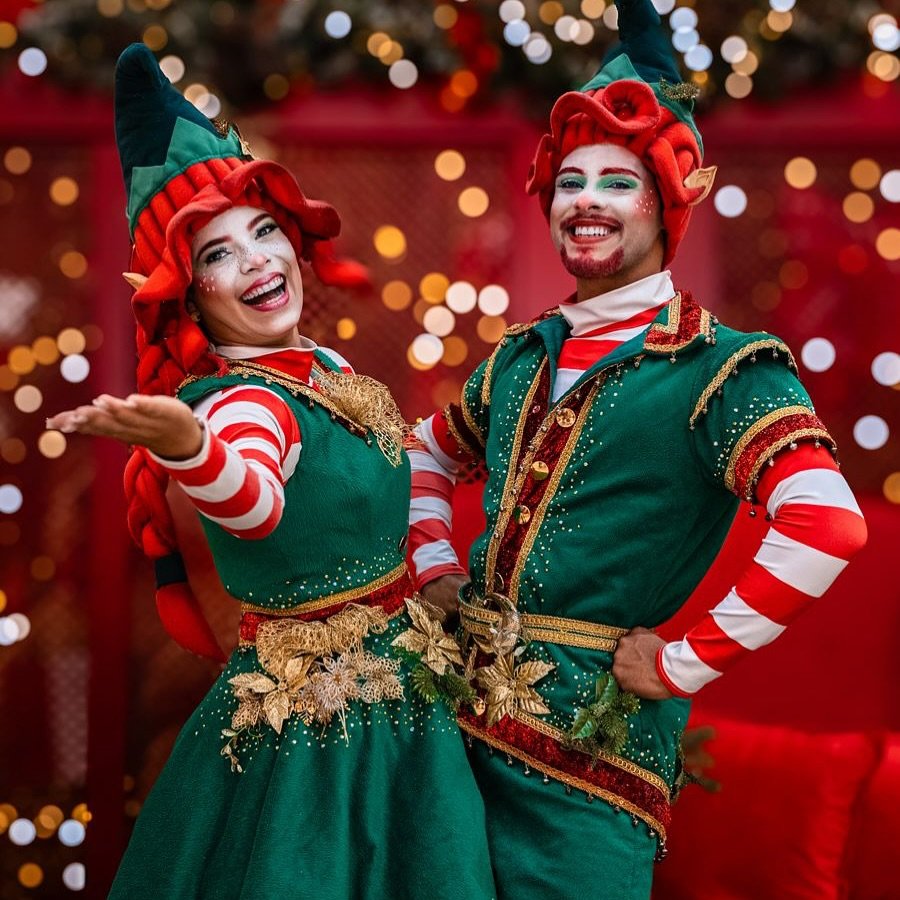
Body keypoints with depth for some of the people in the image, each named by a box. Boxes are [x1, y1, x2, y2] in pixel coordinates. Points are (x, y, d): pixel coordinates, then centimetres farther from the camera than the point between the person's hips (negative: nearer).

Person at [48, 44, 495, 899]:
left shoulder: (324, 368, 4)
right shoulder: (245, 402, -21)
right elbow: (254, 501, -47)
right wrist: (187, 445, -64)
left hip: (399, 700, 8)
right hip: (313, 723, -8)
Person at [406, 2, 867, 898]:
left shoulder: (717, 370, -11)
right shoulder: (523, 356, 10)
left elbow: (828, 521, -27)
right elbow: (428, 455, 29)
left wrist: (689, 662, -21)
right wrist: (432, 565, 12)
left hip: (590, 740, -6)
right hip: (460, 707, 6)